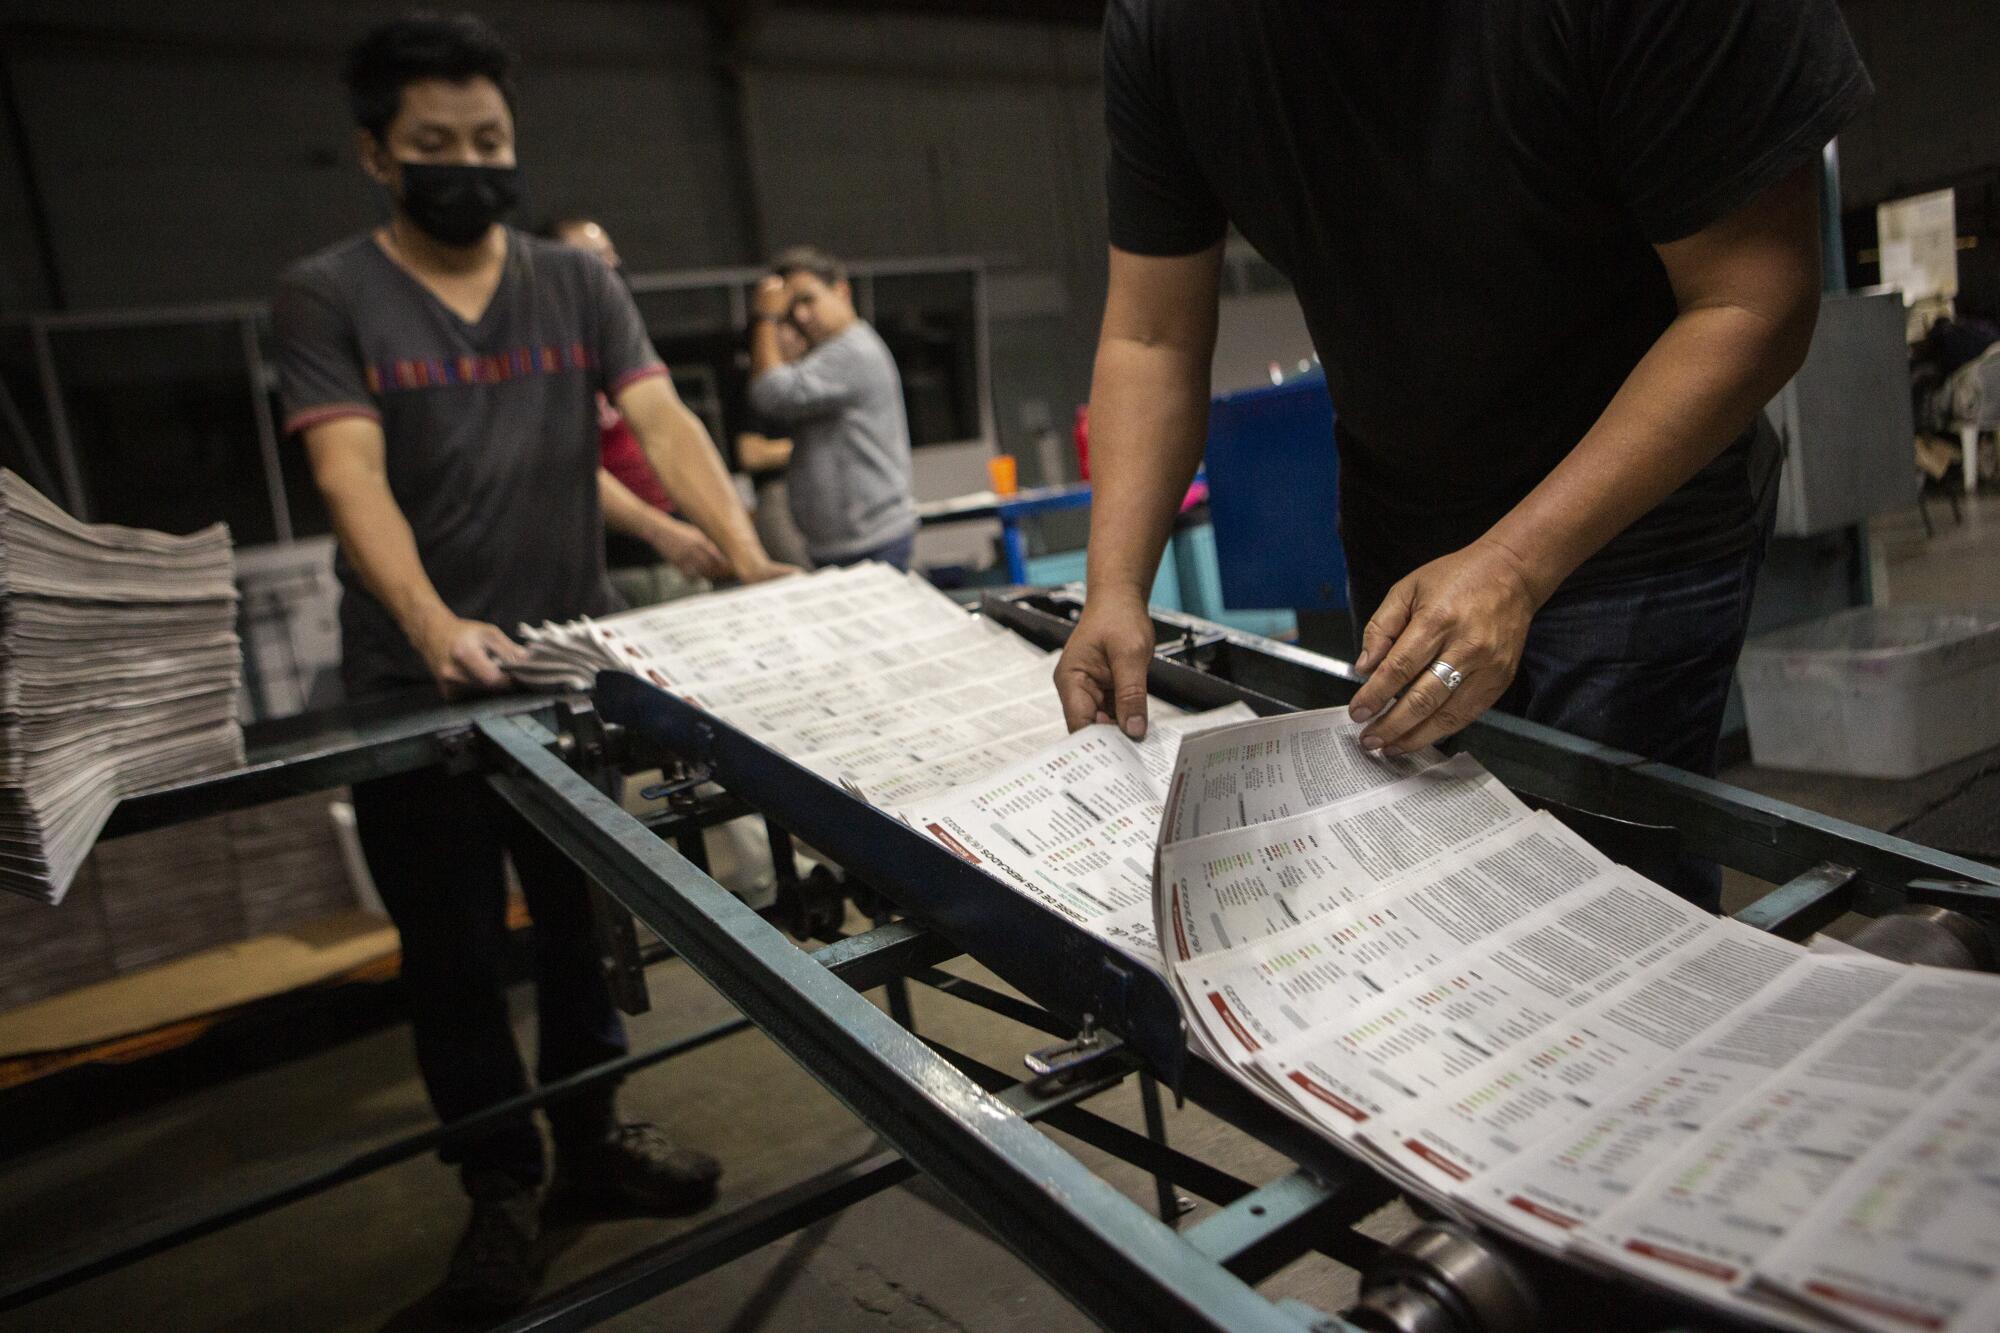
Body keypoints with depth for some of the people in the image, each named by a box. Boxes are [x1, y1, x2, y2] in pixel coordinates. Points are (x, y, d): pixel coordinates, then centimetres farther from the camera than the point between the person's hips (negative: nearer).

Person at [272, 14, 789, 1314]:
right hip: (415, 688, -2)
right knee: (455, 951, 10)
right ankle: (501, 1183, 28)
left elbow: (666, 424, -8)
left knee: (584, 918, 16)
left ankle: (592, 1134, 36)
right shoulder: (327, 298, -4)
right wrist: (434, 625, -35)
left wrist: (750, 558, -25)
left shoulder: (579, 285, 4)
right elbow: (353, 477, -17)